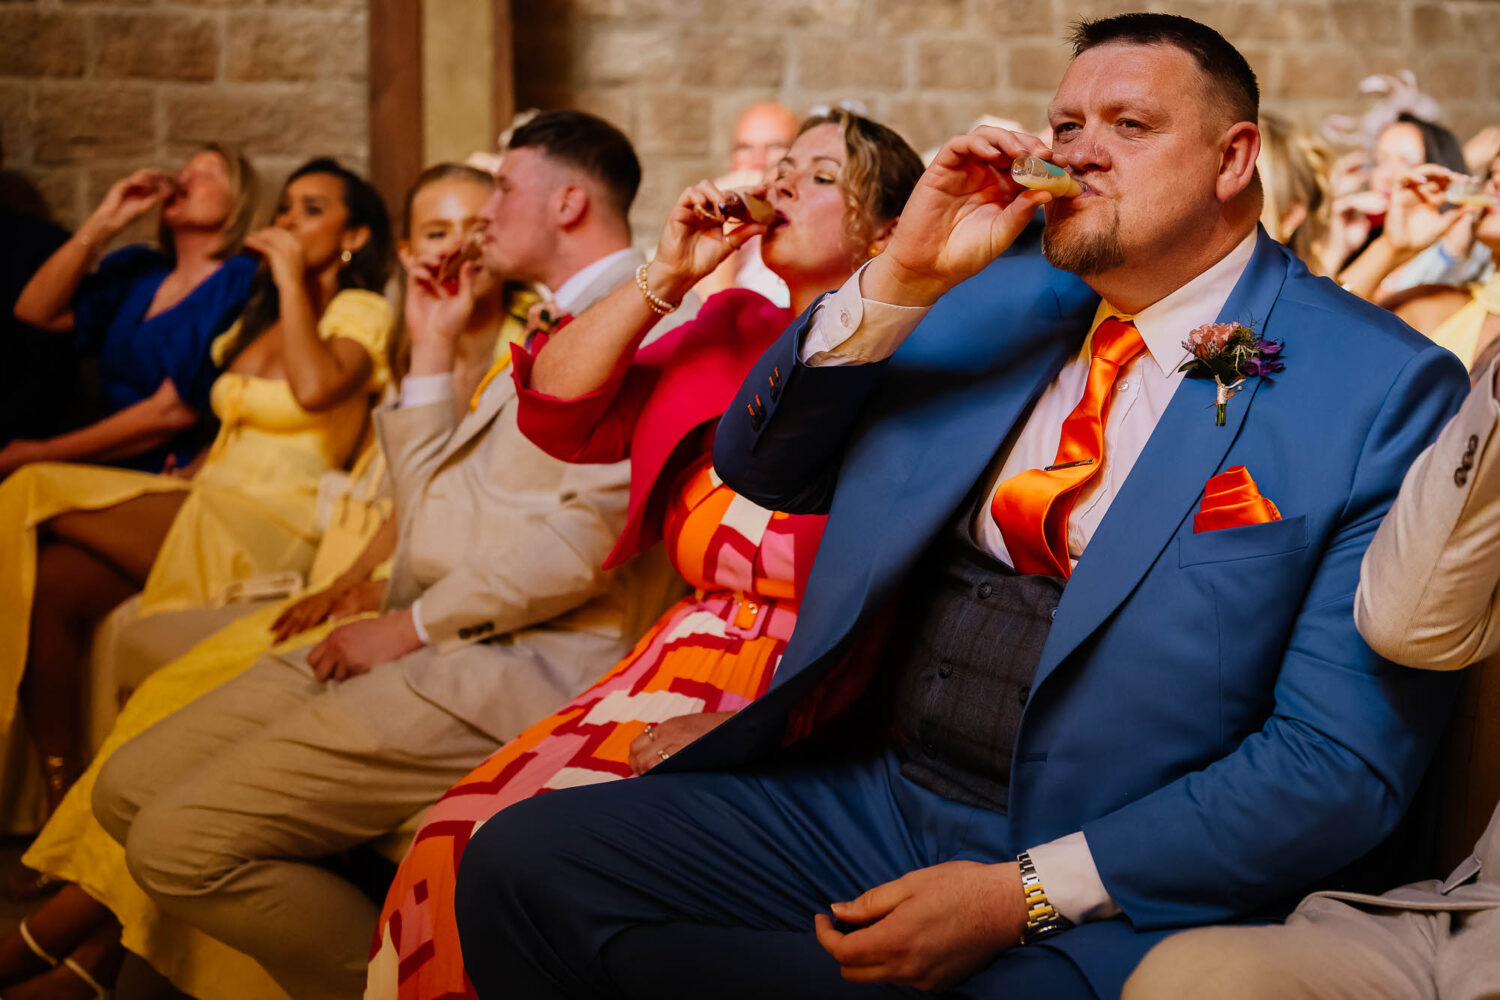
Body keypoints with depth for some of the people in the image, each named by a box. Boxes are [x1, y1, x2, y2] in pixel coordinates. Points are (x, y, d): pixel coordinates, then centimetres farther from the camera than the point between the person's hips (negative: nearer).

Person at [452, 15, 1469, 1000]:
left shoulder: (1383, 390, -7)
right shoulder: (991, 302, 11)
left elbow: (1343, 761, -12)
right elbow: (761, 467, 11)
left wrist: (1021, 894, -18)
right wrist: (900, 279, -6)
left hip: (1085, 914, -6)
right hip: (865, 806, 6)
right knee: (520, 859, -10)